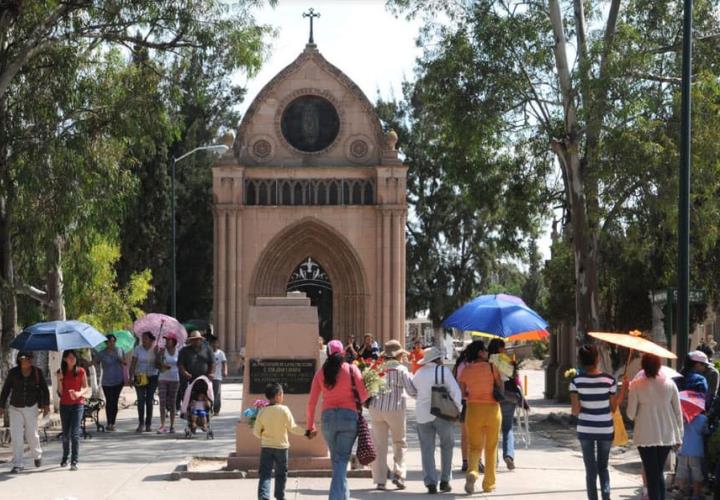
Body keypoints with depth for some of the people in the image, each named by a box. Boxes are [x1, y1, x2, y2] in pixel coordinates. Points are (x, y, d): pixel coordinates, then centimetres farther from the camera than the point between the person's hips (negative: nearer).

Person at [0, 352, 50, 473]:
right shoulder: (13, 372, -4)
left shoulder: (37, 372, -3)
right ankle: (17, 465, -4)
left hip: (31, 407, 0)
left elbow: (44, 389, 3)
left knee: (32, 434, 6)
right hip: (15, 407, 0)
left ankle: (37, 455, 35)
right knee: (16, 436, -7)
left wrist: (46, 405, -4)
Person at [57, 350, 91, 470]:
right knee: (65, 434, 8)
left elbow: (86, 388, 2)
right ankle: (65, 458, 28)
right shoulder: (61, 372, 5)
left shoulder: (81, 371, 1)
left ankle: (74, 461, -11)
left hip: (78, 404, -2)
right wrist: (59, 380, -10)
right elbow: (60, 392, 4)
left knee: (75, 433, -12)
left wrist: (79, 393, -17)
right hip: (64, 405, 2)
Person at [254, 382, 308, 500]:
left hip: (266, 446, 1)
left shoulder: (262, 412, -5)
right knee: (281, 474, 16)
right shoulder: (284, 410, -12)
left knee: (265, 474, 0)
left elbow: (256, 431, 0)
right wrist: (306, 432, 2)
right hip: (281, 446, -1)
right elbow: (292, 427, -9)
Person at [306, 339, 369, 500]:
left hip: (328, 417, 2)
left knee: (336, 459, 16)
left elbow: (312, 402, 3)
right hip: (349, 416, -2)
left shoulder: (321, 372, 4)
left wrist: (310, 425, 11)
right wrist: (356, 401, 19)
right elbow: (363, 394, -4)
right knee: (341, 460, -1)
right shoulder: (352, 369, -2)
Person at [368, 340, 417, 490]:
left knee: (379, 445, 6)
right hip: (395, 409, -2)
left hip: (376, 408, 2)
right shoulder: (401, 370, -3)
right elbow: (412, 390, -4)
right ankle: (398, 474, 1)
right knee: (399, 443, 15)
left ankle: (380, 480, 4)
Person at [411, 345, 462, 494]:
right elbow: (455, 391, -9)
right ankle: (445, 480, 10)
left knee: (427, 450, 6)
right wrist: (458, 408, 0)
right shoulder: (443, 370, -4)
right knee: (447, 445, 15)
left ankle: (430, 483, -3)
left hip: (422, 415, 3)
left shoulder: (419, 373, 9)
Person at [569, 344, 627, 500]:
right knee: (603, 467, 17)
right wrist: (623, 388, 5)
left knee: (591, 470, 8)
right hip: (605, 430, 0)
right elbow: (614, 407, -3)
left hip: (585, 430, 0)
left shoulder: (576, 381, -9)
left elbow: (575, 411, -10)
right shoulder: (609, 380, -10)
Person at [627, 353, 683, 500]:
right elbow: (678, 411, 2)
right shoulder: (670, 384, -2)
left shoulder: (636, 385, -10)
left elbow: (631, 414, -6)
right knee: (659, 472, 19)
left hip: (646, 437, -3)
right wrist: (679, 435, 11)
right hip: (667, 435, 3)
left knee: (652, 474, 3)